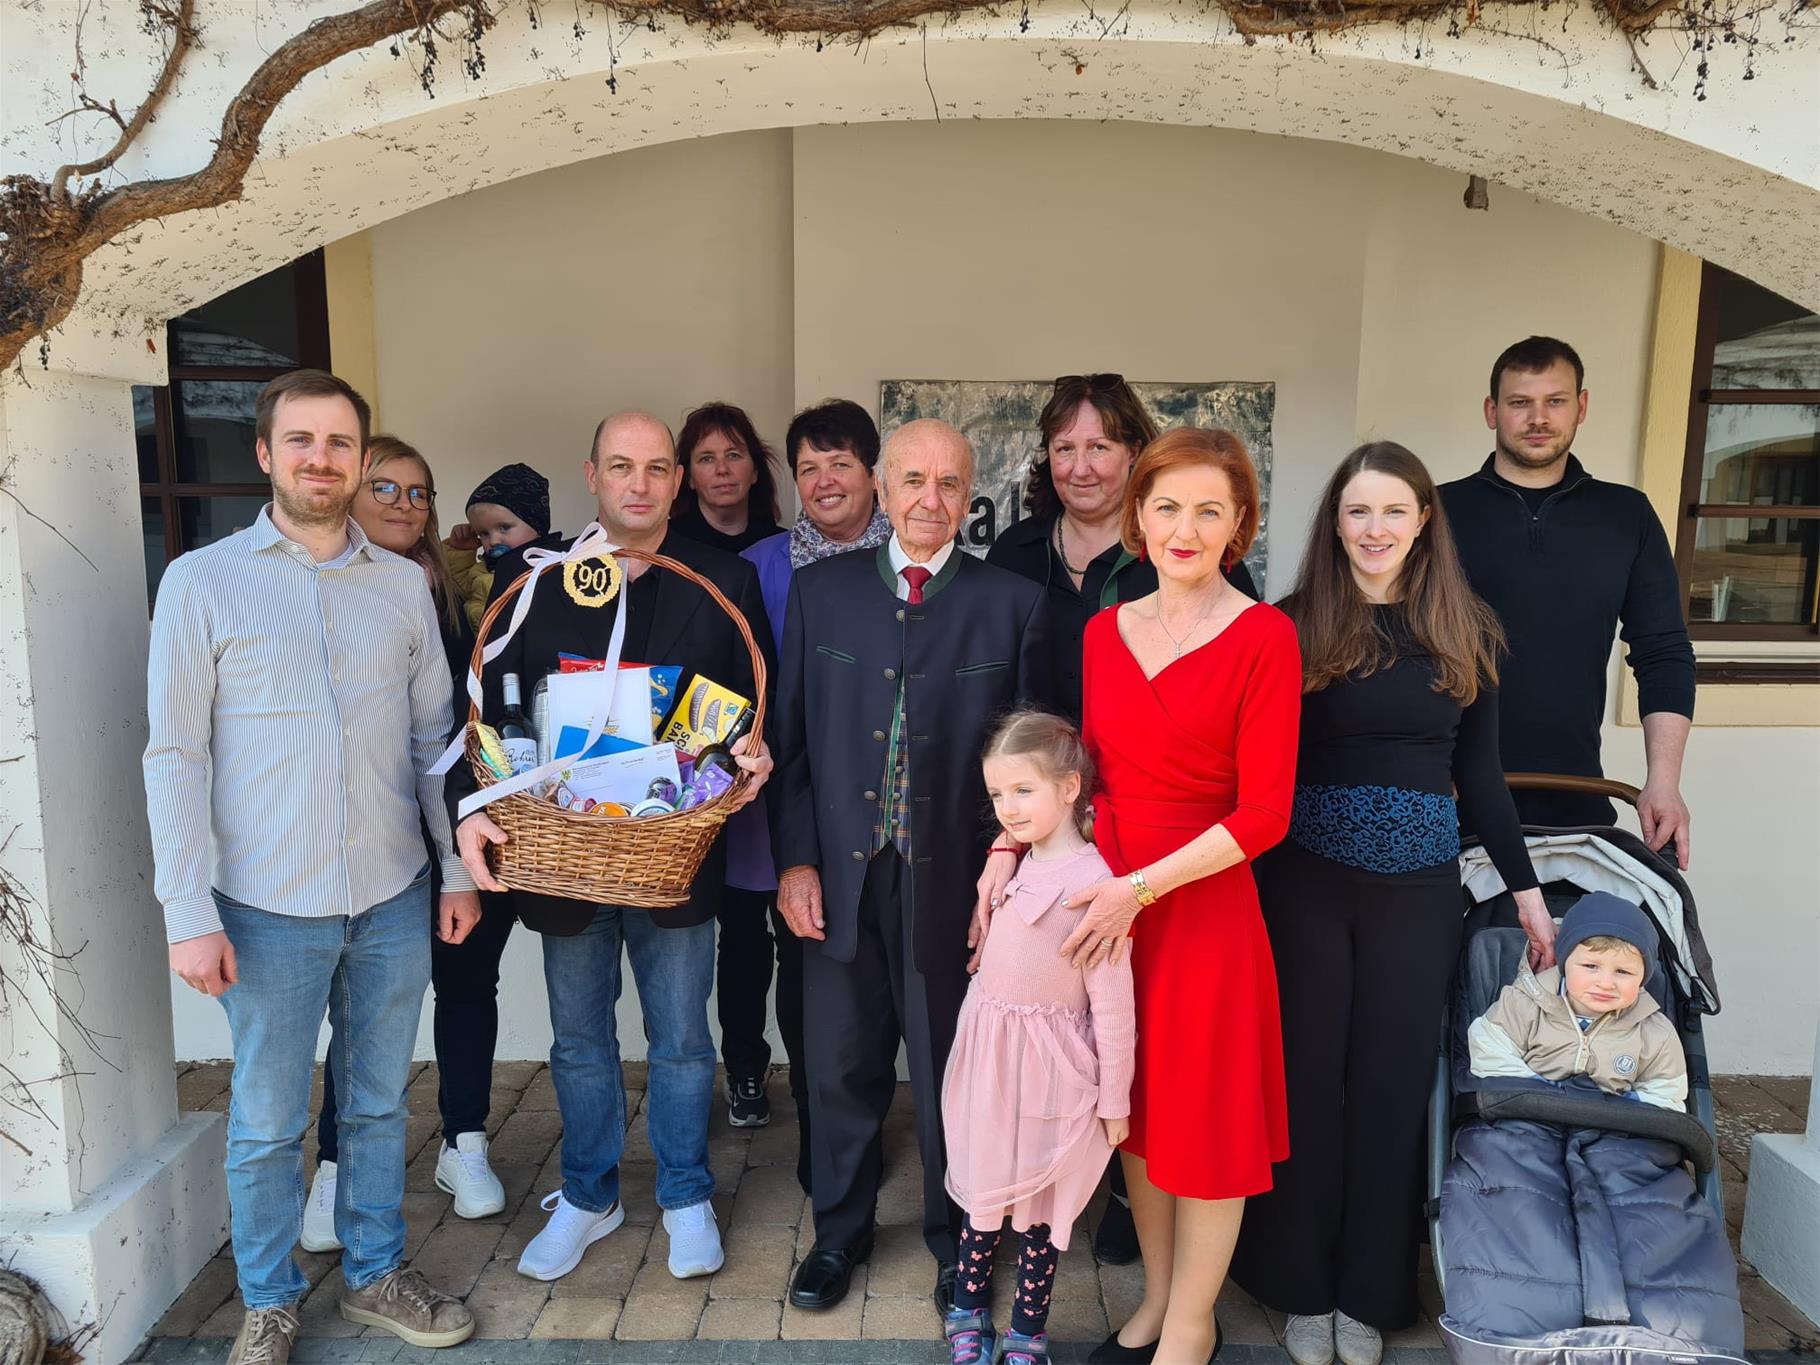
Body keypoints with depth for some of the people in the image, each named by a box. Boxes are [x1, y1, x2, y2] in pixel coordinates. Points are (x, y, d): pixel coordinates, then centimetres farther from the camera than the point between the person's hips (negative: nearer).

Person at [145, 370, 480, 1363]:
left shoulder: (404, 585, 5)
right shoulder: (201, 582, -3)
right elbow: (176, 754, -5)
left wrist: (458, 869, 6)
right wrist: (190, 911, -9)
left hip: (392, 898, 3)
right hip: (269, 907, -2)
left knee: (378, 1103, 16)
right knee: (267, 1121, 11)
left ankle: (376, 1276, 35)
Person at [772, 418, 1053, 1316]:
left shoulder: (1013, 605, -2)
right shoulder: (820, 589, 3)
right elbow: (791, 735, 4)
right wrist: (796, 860, -2)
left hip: (953, 884, -1)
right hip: (840, 879, 2)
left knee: (950, 1074, 13)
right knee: (840, 1069, 15)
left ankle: (954, 1241, 37)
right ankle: (839, 1233, 39)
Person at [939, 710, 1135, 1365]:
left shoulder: (1091, 881, -19)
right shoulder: (1016, 866, 4)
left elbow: (1112, 999, -14)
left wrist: (1114, 1100, -9)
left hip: (1047, 1065, -6)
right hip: (987, 1053, 6)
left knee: (1039, 1205, 10)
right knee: (983, 1191, 17)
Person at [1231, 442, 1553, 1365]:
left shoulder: (1463, 633, 5)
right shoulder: (1291, 628, -4)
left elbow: (1477, 771, 10)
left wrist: (1524, 887, 8)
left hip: (1418, 884, 2)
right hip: (1304, 880, -2)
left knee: (1392, 1082, 10)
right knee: (1306, 1077, 7)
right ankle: (1301, 1286, 27)